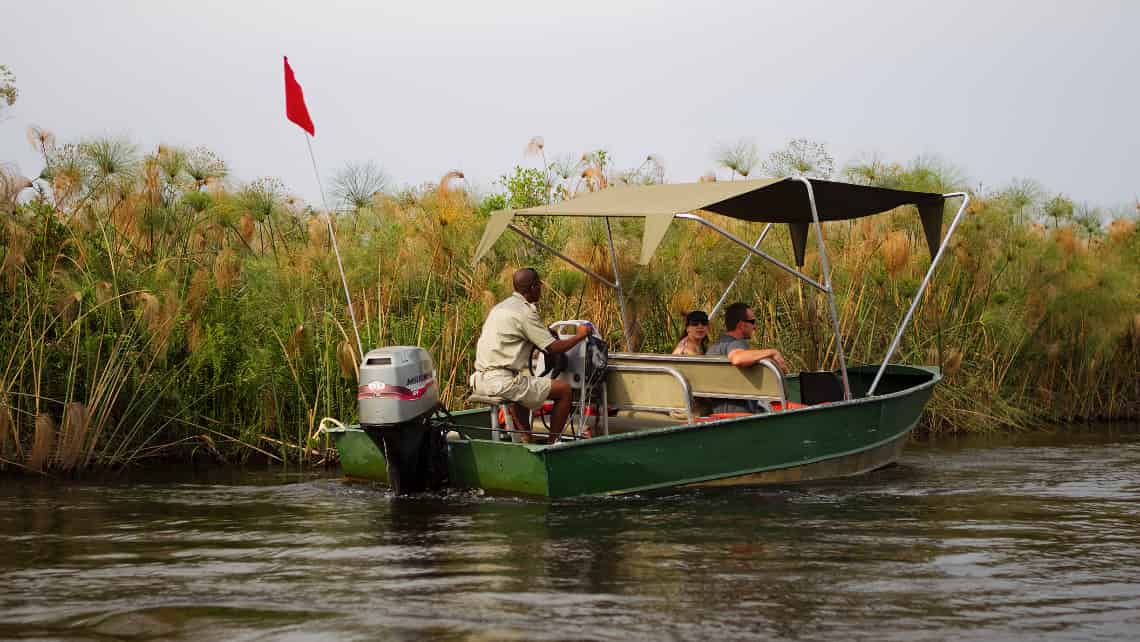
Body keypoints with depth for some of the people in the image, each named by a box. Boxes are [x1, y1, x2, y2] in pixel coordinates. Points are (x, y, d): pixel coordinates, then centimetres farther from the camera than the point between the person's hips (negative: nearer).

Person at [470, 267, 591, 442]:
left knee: (519, 383, 41)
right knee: (564, 390, -2)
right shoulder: (525, 312, -10)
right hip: (502, 381, -10)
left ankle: (526, 439, 31)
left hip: (480, 381, 10)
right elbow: (553, 348, -9)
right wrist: (579, 336, 6)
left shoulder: (501, 307, 17)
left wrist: (546, 332, 22)